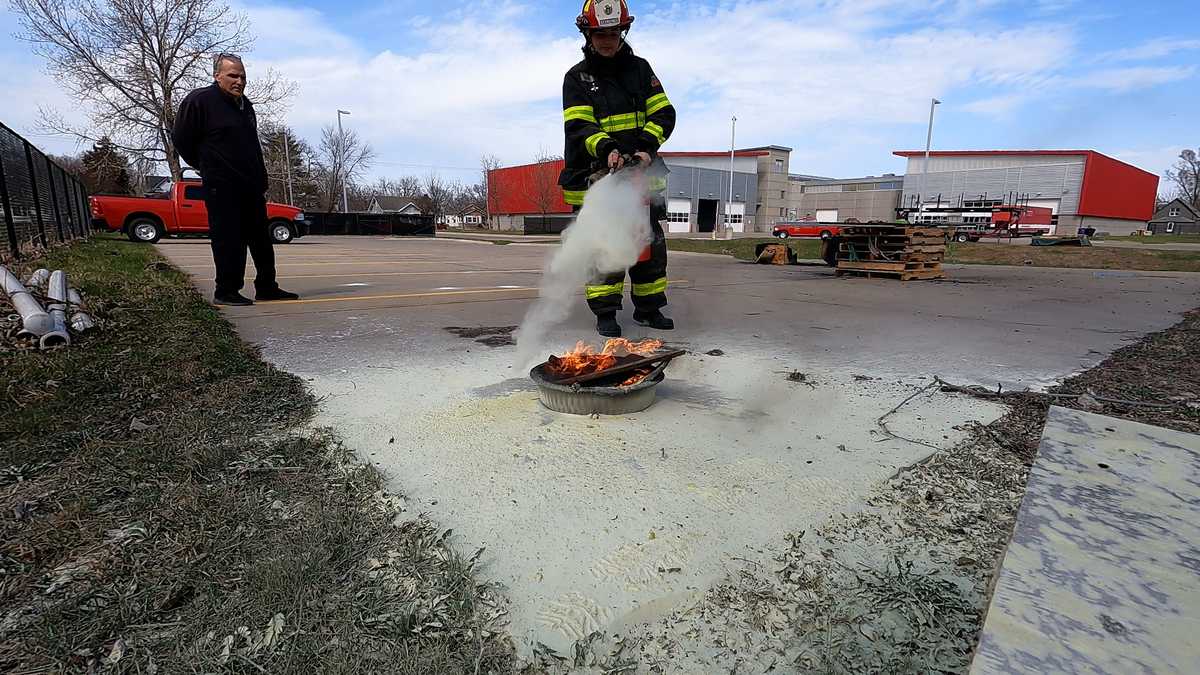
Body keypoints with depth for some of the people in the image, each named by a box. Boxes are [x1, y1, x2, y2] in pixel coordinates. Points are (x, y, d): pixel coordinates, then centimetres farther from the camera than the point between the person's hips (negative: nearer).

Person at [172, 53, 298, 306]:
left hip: (251, 186, 7)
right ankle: (226, 292, 1)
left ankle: (267, 288, 17)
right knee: (228, 239, -7)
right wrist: (206, 166, 6)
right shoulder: (200, 100, -6)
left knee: (261, 238, 9)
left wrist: (261, 179, 16)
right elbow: (181, 138, -3)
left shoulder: (245, 105, 17)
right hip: (221, 187, -7)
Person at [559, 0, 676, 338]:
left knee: (651, 241, 5)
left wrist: (646, 147, -15)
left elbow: (663, 113, 3)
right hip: (596, 173, -3)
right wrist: (607, 148, -29)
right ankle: (605, 313, 4)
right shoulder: (577, 77, 3)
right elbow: (578, 127, -10)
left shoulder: (639, 68, 11)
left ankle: (648, 307, 17)